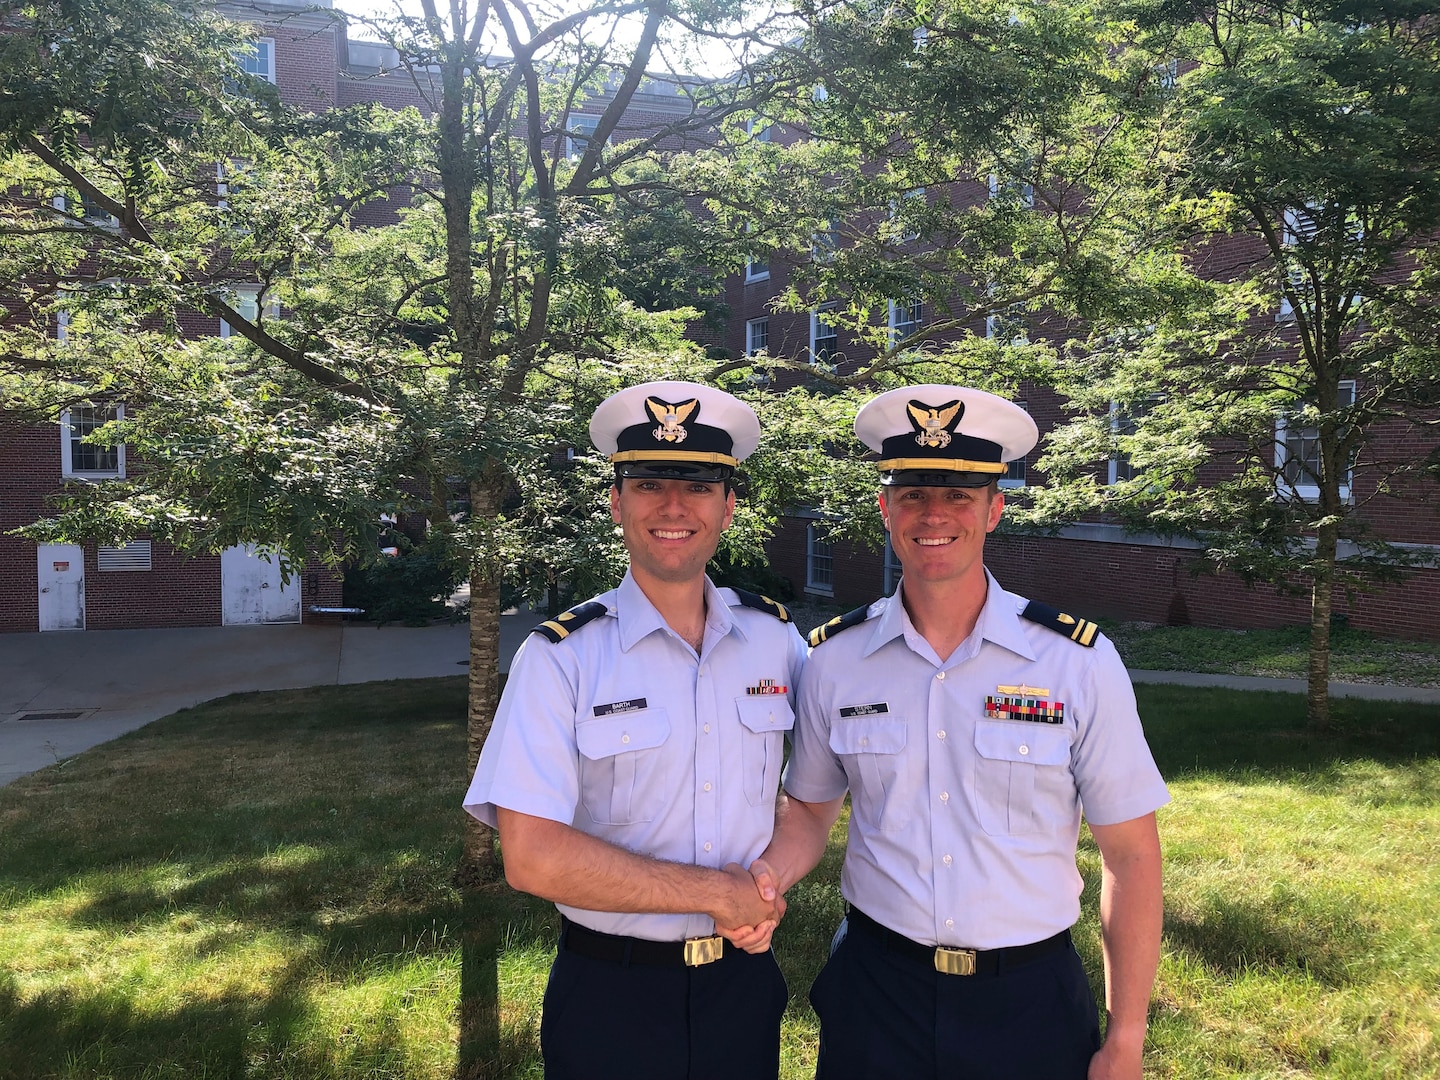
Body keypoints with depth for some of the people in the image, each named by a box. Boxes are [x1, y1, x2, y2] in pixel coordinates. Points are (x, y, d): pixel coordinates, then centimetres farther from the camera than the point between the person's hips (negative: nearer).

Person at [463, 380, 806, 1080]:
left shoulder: (774, 635, -3)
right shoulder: (560, 656, -14)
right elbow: (532, 858, -20)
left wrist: (768, 890, -9)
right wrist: (717, 893, -17)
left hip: (744, 979, 3)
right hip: (610, 997, -3)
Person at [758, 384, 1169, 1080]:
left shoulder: (1079, 663, -10)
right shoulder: (832, 659, -5)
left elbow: (1130, 854, -5)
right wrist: (764, 880, -12)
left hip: (1031, 1001, -1)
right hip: (874, 991, 2)